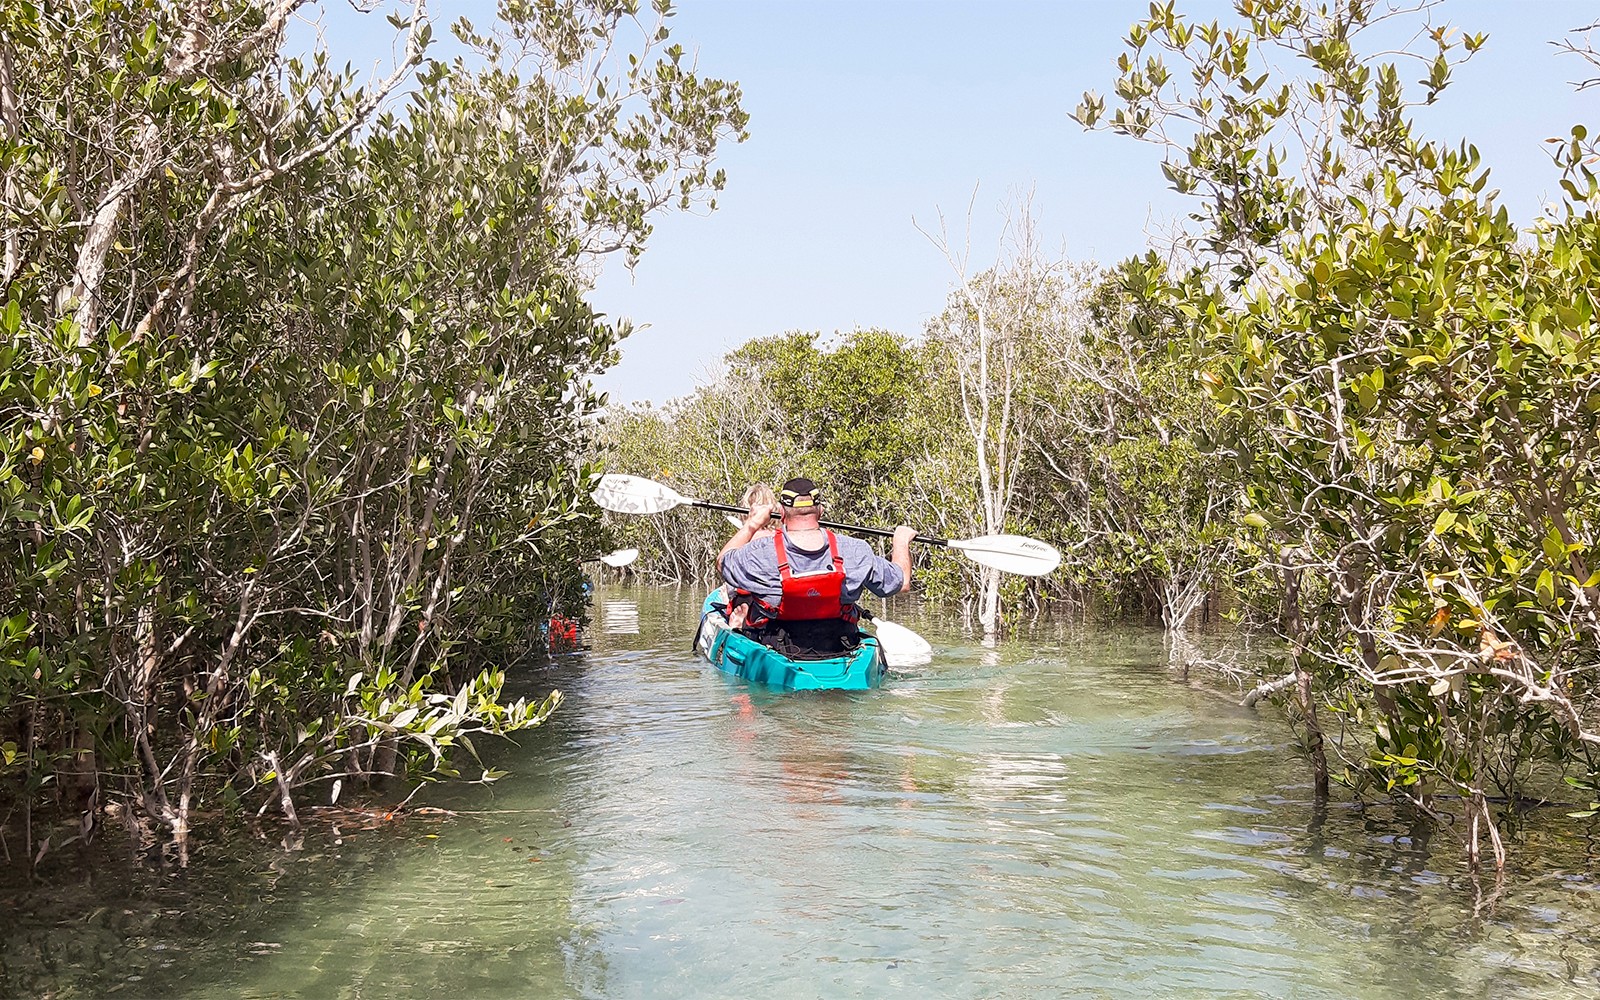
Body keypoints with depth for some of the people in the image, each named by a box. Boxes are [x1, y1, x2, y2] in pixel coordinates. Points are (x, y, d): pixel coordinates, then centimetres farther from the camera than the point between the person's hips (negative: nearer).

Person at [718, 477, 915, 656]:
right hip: (836, 650, 2)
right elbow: (902, 582, -2)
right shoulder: (855, 552, -16)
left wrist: (752, 524, 14)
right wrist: (902, 541, 17)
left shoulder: (759, 554, -21)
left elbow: (722, 561, 2)